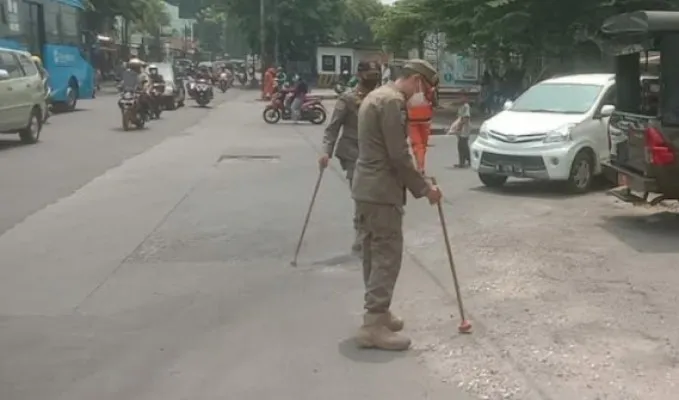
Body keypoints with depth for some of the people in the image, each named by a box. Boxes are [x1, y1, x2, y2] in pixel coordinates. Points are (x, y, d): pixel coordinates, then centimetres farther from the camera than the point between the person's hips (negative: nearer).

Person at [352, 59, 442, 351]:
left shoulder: (377, 95, 17)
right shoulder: (393, 101, -16)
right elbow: (399, 156, -19)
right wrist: (424, 189, -10)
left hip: (366, 187, 11)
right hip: (381, 191, -11)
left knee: (374, 255, 15)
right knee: (387, 257, -7)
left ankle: (377, 313, 25)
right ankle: (373, 326, -5)